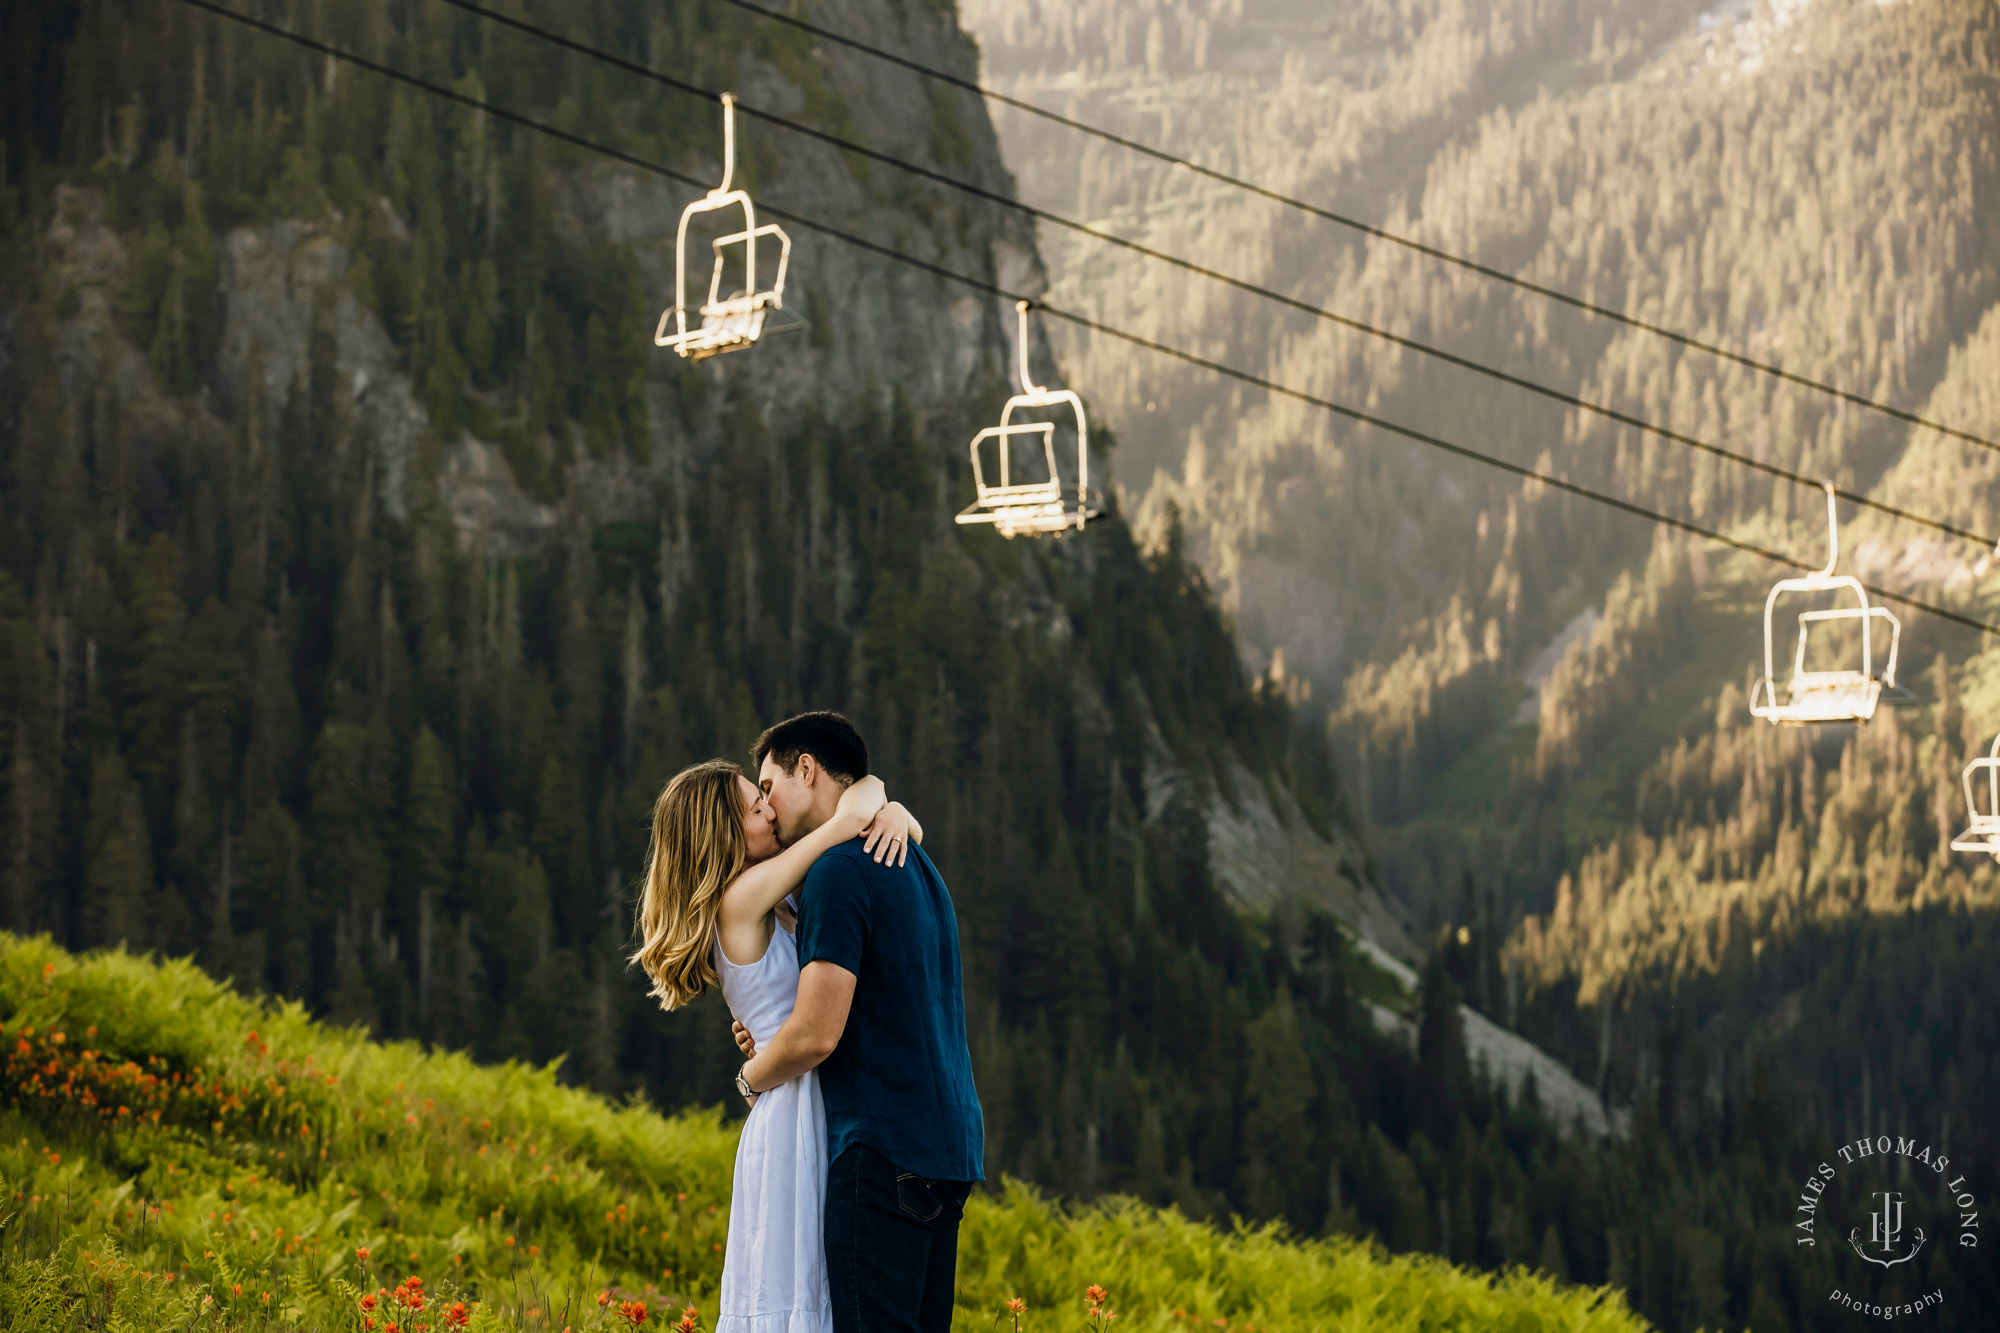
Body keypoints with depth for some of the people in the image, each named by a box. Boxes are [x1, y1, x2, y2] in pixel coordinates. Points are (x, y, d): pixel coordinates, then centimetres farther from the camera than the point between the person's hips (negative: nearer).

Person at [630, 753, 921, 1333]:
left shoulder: (785, 897, 13)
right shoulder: (741, 899, -12)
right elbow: (851, 812, -17)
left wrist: (892, 812, -2)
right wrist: (869, 795, 5)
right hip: (796, 1115, -8)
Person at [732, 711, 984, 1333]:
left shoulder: (839, 871, -11)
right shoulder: (917, 868, 19)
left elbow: (815, 1037, -16)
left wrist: (752, 1077, 5)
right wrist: (771, 1042, 14)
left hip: (884, 1144, -9)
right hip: (949, 1140, 9)